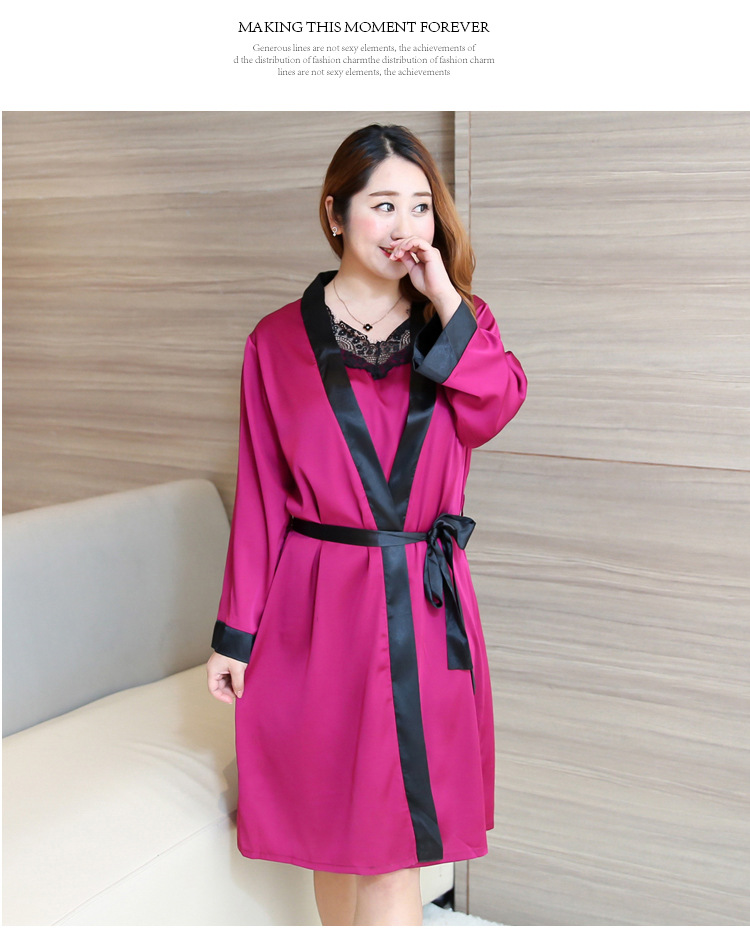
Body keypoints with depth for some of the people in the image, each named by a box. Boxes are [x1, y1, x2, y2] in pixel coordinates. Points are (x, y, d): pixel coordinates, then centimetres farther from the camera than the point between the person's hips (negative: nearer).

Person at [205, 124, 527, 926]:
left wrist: (444, 298, -13)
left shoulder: (460, 322, 8)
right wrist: (235, 633, 2)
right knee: (332, 824, 12)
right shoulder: (279, 341, 2)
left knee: (394, 835, 2)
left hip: (424, 607, 1)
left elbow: (493, 409, -13)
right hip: (316, 603, -1)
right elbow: (259, 497, 3)